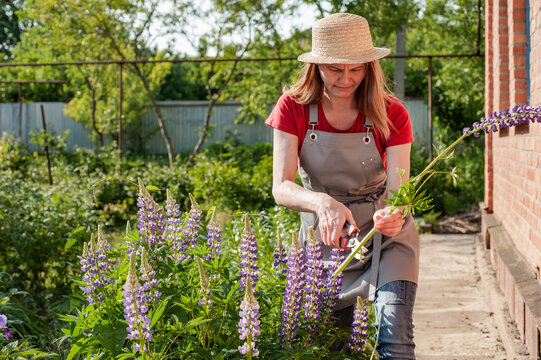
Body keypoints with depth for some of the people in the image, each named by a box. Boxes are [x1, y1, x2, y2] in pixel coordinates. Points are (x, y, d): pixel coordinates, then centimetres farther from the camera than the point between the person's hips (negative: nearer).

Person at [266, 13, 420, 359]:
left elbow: (398, 190, -19)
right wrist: (323, 203, -43)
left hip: (383, 232, -1)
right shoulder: (293, 108, -13)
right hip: (323, 233, 2)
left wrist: (394, 216, -44)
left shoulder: (391, 114, -15)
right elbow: (282, 187, -21)